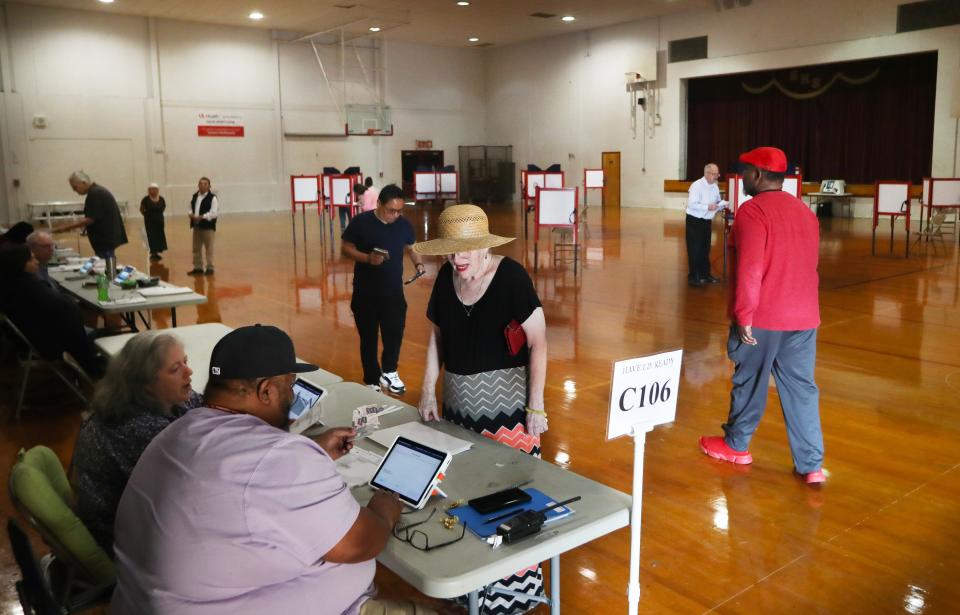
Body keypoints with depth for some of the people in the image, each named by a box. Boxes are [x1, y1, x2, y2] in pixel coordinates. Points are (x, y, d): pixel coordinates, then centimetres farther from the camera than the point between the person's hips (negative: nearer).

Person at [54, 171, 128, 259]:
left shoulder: (95, 194, -17)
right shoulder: (96, 191, 15)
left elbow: (90, 219, -20)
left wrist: (66, 227, -17)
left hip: (106, 238, -10)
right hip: (107, 236, 10)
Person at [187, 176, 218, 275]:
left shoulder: (212, 198, -9)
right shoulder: (194, 197, 13)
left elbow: (214, 213, -17)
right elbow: (191, 208, 19)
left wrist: (201, 217, -23)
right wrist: (191, 215, -4)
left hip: (208, 226, -7)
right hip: (196, 226, 7)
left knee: (209, 248, -2)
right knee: (196, 248, 12)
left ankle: (210, 268, 6)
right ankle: (198, 267, 22)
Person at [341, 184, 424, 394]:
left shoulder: (404, 224, -2)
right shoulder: (360, 222, -11)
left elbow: (411, 247, 13)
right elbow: (345, 248, -6)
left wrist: (418, 263, -8)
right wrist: (367, 258, -23)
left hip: (394, 292, 2)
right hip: (365, 293, -2)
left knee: (395, 333, 7)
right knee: (368, 338, 8)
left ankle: (389, 373, 33)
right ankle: (372, 381, 25)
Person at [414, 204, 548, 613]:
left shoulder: (511, 276, -15)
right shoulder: (445, 278, 2)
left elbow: (538, 342, -11)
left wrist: (536, 405, -12)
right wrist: (428, 390, 7)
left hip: (506, 405, -5)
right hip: (458, 404, 5)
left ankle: (522, 577, 17)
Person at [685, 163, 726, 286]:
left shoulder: (715, 187, 10)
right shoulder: (697, 185, -16)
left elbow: (717, 202, 17)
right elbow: (691, 204, -24)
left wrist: (722, 204, -6)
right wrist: (708, 207, -30)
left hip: (707, 221, 8)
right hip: (694, 221, -8)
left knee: (705, 249, 14)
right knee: (695, 249, -4)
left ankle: (705, 275, 25)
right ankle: (693, 277, 3)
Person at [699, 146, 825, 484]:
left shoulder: (753, 211, -14)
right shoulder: (805, 211, 10)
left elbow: (749, 271, -20)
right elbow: (808, 267, 16)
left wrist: (743, 317, -16)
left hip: (761, 319, -6)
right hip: (803, 317, 6)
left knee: (749, 383, 10)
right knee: (801, 388, 10)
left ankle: (736, 445, 28)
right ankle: (811, 465, 12)